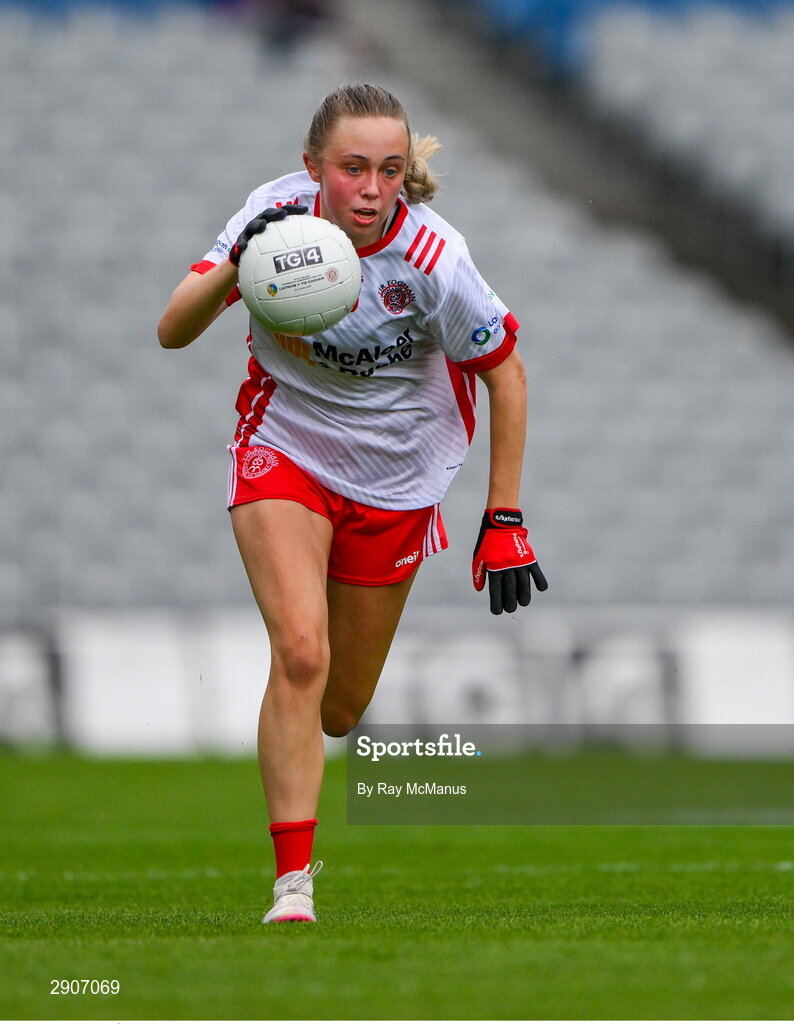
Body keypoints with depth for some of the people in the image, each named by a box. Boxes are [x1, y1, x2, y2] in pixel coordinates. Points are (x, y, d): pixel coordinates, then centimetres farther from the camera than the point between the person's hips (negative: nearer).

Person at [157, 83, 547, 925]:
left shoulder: (432, 260, -24)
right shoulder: (277, 213, -19)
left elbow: (506, 374, -10)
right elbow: (172, 332, -20)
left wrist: (504, 521, -9)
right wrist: (234, 269, -40)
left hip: (394, 480, 0)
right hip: (283, 451, 0)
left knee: (340, 708, 9)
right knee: (300, 653, -23)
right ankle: (292, 886, -18)